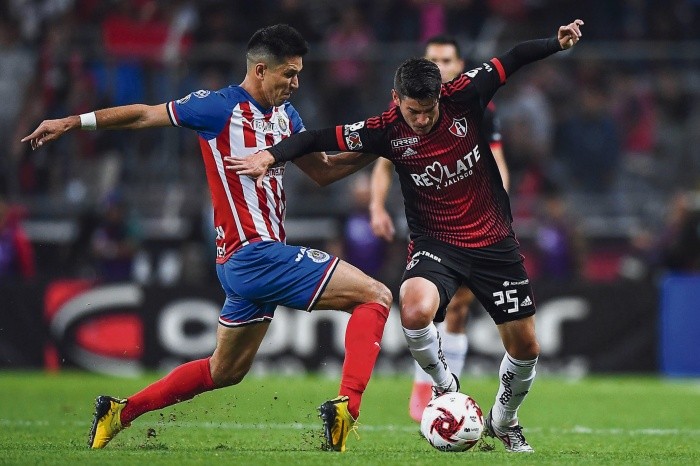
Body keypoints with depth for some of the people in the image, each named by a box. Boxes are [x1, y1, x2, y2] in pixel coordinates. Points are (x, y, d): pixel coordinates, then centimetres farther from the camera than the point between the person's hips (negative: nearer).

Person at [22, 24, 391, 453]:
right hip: (254, 254, -9)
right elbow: (145, 115, 1)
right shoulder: (221, 107, -9)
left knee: (225, 371, 22)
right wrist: (73, 122, 3)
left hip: (245, 263, 9)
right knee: (375, 297, -15)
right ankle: (346, 407, -27)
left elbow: (322, 171, 21)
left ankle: (119, 412, 30)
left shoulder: (285, 115, 14)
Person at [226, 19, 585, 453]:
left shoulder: (463, 97, -13)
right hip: (436, 244, -2)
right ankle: (444, 385, -3)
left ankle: (504, 420, 36)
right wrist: (270, 155, -26)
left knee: (525, 347, 6)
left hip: (494, 240, 2)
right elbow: (319, 139, -14)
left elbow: (512, 59, -2)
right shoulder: (387, 131, -15)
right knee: (415, 312, -33)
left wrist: (557, 43, -15)